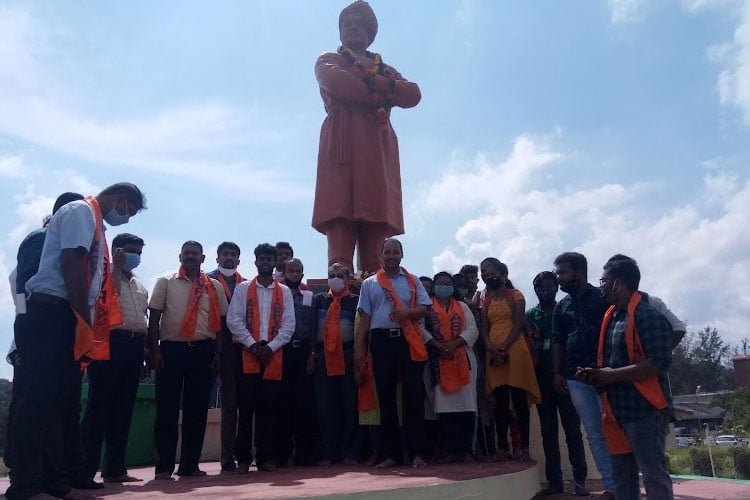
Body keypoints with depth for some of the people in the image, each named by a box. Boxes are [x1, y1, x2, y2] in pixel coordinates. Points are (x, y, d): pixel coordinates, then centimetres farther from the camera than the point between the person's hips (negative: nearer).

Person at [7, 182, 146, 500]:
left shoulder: (94, 222, 23)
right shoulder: (81, 211, -4)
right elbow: (70, 263, -16)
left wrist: (86, 325, 13)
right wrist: (85, 320, -14)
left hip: (69, 317, 10)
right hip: (54, 312, -10)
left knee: (64, 401, 11)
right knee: (39, 398, -8)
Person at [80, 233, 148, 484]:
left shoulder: (140, 285, 23)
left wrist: (147, 349, 16)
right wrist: (117, 266, -11)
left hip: (135, 345, 7)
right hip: (111, 342, -7)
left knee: (123, 407, 7)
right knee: (99, 405, -7)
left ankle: (114, 468, 12)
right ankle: (86, 468, -3)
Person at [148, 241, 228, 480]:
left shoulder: (214, 286, 10)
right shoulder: (165, 282, 6)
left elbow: (221, 321, 9)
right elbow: (154, 318, 2)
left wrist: (218, 352, 2)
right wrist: (154, 350, -6)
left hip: (203, 351, 2)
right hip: (171, 349, -2)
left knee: (197, 408, 6)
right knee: (167, 409, 1)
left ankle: (190, 464, 17)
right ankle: (164, 466, 10)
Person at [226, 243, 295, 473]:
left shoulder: (284, 292, 10)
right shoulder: (242, 289, 6)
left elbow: (288, 325, 4)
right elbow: (234, 320, -2)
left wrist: (271, 347, -8)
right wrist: (253, 345, -10)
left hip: (274, 355, 1)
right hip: (247, 354, -1)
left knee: (269, 409, 5)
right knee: (246, 408, -1)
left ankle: (266, 457, 13)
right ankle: (243, 458, 8)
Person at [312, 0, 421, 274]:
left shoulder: (386, 69, 32)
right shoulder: (328, 61, 23)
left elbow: (413, 95, 10)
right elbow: (337, 81, -4)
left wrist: (369, 76, -1)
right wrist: (384, 93, 1)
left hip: (378, 153, 3)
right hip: (343, 149, -3)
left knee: (375, 250, -8)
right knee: (339, 237, -18)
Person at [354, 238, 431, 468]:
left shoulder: (413, 281, 12)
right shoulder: (369, 284, 13)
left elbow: (424, 308, 5)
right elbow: (364, 318, 9)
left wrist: (406, 313, -16)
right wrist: (359, 348, 1)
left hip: (409, 341, -1)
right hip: (382, 341, 1)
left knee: (413, 396, -2)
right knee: (386, 397, 4)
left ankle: (416, 452, 5)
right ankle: (390, 453, 13)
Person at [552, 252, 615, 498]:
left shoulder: (603, 298, 0)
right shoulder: (561, 307, 13)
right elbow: (558, 342, 17)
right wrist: (557, 372, 9)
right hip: (576, 378, 4)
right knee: (594, 434, 5)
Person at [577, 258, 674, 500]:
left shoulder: (647, 315, -13)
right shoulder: (611, 316, 14)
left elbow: (660, 362, -22)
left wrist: (613, 375, -20)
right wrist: (596, 373, 4)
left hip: (644, 410, -9)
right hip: (617, 410, 9)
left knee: (653, 475, 0)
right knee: (621, 476, 16)